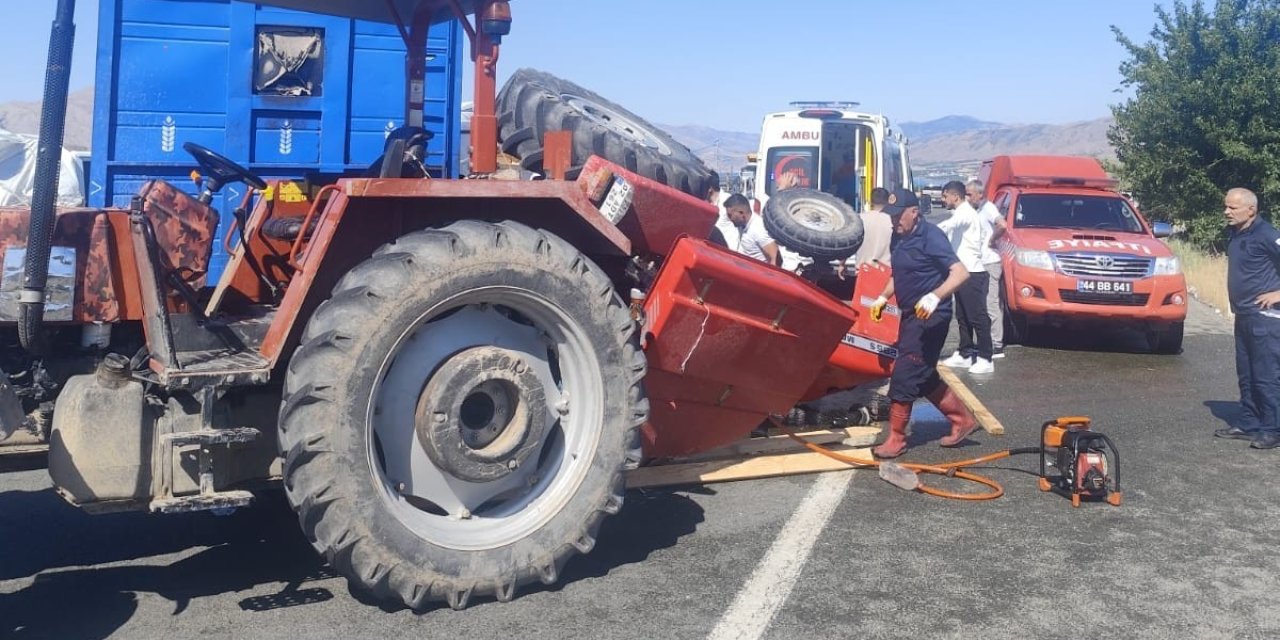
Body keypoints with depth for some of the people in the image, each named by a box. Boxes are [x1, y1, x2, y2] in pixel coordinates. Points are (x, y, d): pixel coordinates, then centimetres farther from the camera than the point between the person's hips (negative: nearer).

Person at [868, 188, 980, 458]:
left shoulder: (930, 236, -16)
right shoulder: (899, 238, 9)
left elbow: (961, 272, -24)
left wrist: (935, 296, -37)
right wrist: (883, 297, 10)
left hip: (929, 317, -9)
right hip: (911, 316, 9)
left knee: (904, 375, -7)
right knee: (924, 377, 16)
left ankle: (896, 438, 2)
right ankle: (962, 420, 29)